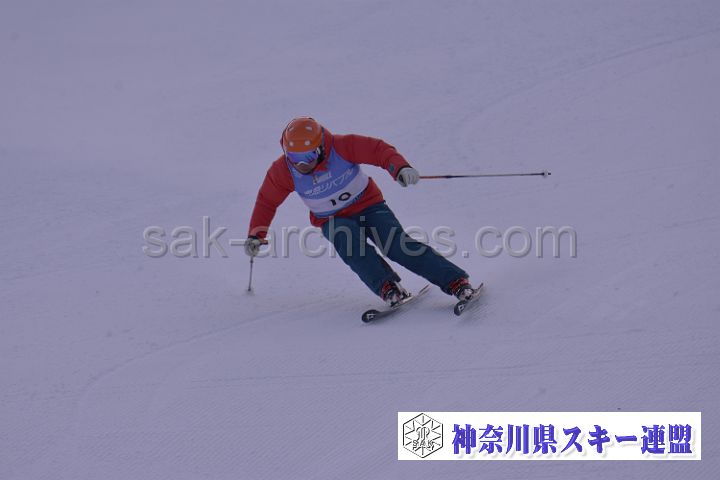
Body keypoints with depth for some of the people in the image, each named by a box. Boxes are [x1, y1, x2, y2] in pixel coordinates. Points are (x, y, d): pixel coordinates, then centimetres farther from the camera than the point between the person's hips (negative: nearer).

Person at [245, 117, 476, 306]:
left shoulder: (341, 147, -23)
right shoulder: (282, 171, -14)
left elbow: (378, 150, -23)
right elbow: (267, 202, 1)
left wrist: (400, 168, -41)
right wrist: (256, 234, -5)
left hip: (368, 205, -2)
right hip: (333, 221, 2)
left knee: (397, 245, -22)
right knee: (350, 244, -33)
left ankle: (456, 282, -23)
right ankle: (388, 288, -37)